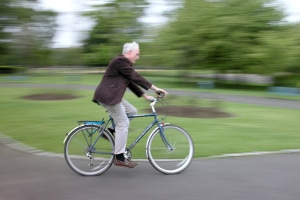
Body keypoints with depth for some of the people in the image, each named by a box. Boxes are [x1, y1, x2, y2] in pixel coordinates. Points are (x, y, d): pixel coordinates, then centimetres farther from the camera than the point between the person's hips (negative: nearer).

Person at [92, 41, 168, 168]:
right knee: (123, 123, -9)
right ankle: (119, 158, -4)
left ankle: (112, 131, 12)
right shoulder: (120, 61, -13)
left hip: (112, 96, 10)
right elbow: (135, 77, -19)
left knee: (132, 111, 10)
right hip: (107, 96, -10)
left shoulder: (124, 63, 19)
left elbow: (131, 83, 19)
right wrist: (154, 88, -19)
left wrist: (145, 95, 13)